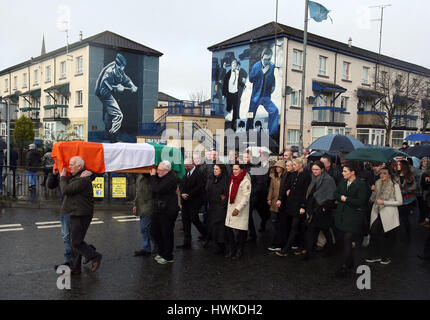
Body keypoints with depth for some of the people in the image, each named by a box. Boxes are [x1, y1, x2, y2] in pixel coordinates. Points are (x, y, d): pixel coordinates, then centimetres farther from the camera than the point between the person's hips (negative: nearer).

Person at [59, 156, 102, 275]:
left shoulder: (82, 179, -18)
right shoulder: (74, 177, 15)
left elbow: (65, 190, -21)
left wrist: (62, 177, -6)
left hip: (81, 215, -10)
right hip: (74, 214, 10)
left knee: (76, 242, -9)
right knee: (74, 242, 14)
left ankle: (95, 257, 7)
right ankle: (74, 268, 21)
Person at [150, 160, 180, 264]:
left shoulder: (171, 179, -18)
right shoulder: (159, 177, 11)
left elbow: (157, 189, -25)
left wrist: (153, 176, -15)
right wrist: (153, 175, 7)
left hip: (167, 211, -10)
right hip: (158, 210, 10)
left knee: (167, 234, 2)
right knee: (154, 232, 16)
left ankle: (168, 257, 16)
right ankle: (161, 252, 33)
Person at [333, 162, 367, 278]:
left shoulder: (360, 184, -10)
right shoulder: (342, 182, 9)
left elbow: (361, 201, -16)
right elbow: (335, 194, 12)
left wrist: (346, 199, -15)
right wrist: (341, 197, -7)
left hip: (353, 216, -6)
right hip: (342, 215, 6)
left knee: (347, 240, -9)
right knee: (346, 240, 13)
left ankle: (344, 267, -6)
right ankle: (350, 262, 28)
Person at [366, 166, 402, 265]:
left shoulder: (395, 186, -5)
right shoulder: (377, 184, 10)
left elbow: (399, 201, -7)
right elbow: (373, 199, 14)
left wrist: (384, 202, -14)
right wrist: (374, 191, -5)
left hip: (388, 215, -4)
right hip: (377, 213, 4)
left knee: (387, 236, 6)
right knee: (374, 234, -3)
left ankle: (386, 257, 23)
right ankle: (375, 256, 12)